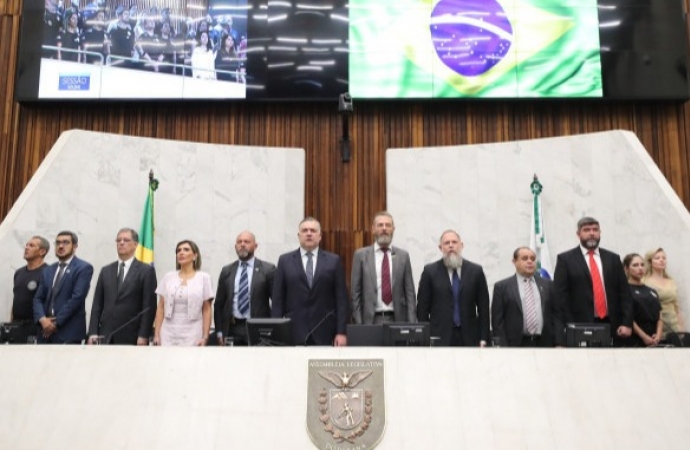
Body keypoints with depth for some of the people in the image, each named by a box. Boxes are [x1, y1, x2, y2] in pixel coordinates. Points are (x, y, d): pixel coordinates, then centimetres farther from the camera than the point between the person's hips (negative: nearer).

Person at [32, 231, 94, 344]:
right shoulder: (48, 270, 18)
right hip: (46, 332, 6)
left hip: (69, 332, -6)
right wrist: (42, 319, -7)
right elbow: (38, 298, 12)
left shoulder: (83, 268, -3)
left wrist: (56, 322, -13)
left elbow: (77, 297, -12)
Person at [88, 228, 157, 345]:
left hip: (131, 337, -3)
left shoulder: (146, 271, 1)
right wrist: (93, 333, 2)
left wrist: (143, 336, -11)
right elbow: (97, 304, 11)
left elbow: (149, 306, -5)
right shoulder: (106, 271, 14)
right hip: (105, 336, 4)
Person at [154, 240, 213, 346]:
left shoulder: (204, 278, 1)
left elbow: (206, 310, 1)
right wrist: (157, 335, 2)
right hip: (168, 335, 2)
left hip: (192, 336, -2)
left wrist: (205, 337, -6)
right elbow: (161, 308, 9)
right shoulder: (168, 277, 7)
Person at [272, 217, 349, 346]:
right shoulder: (285, 261, 7)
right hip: (293, 332, 0)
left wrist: (341, 332, -4)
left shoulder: (333, 260, 6)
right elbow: (278, 299, 5)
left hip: (324, 333, 0)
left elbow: (341, 298, 3)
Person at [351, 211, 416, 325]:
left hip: (397, 319, 1)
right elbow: (355, 293, 2)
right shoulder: (361, 255, 3)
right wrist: (359, 324, -4)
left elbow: (410, 292, 6)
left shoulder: (403, 255, 7)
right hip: (371, 320, -1)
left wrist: (412, 324, -1)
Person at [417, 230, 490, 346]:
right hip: (439, 337, -1)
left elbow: (483, 307, 7)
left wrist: (483, 339, 2)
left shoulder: (476, 271, 6)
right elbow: (422, 307, 3)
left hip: (469, 338, 1)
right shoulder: (430, 271, 3)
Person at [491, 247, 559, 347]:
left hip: (544, 343, 3)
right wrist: (503, 347, -8)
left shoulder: (548, 285, 12)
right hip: (516, 344, -3)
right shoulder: (502, 287, 3)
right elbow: (497, 320, 0)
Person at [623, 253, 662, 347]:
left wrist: (658, 335, -3)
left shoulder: (652, 291, 18)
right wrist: (644, 337, -14)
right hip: (634, 340, -6)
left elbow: (659, 317, 14)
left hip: (654, 341, 6)